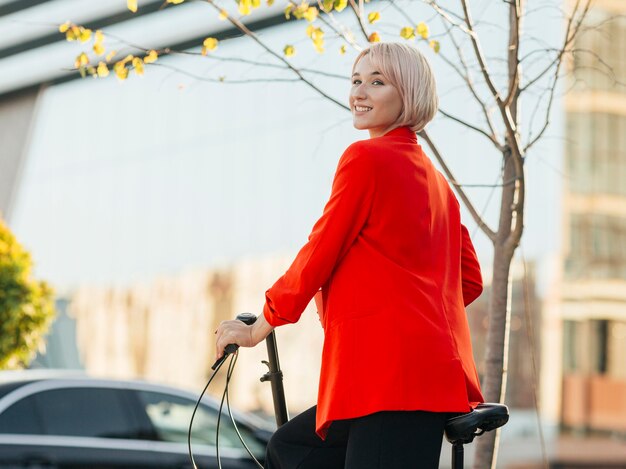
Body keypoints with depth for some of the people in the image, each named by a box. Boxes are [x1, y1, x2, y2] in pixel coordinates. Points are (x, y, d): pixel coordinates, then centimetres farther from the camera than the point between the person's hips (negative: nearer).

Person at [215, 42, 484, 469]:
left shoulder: (366, 159, -7)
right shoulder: (435, 180, 20)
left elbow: (318, 256, -6)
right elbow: (470, 281, 21)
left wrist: (257, 329, 6)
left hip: (393, 367, -10)